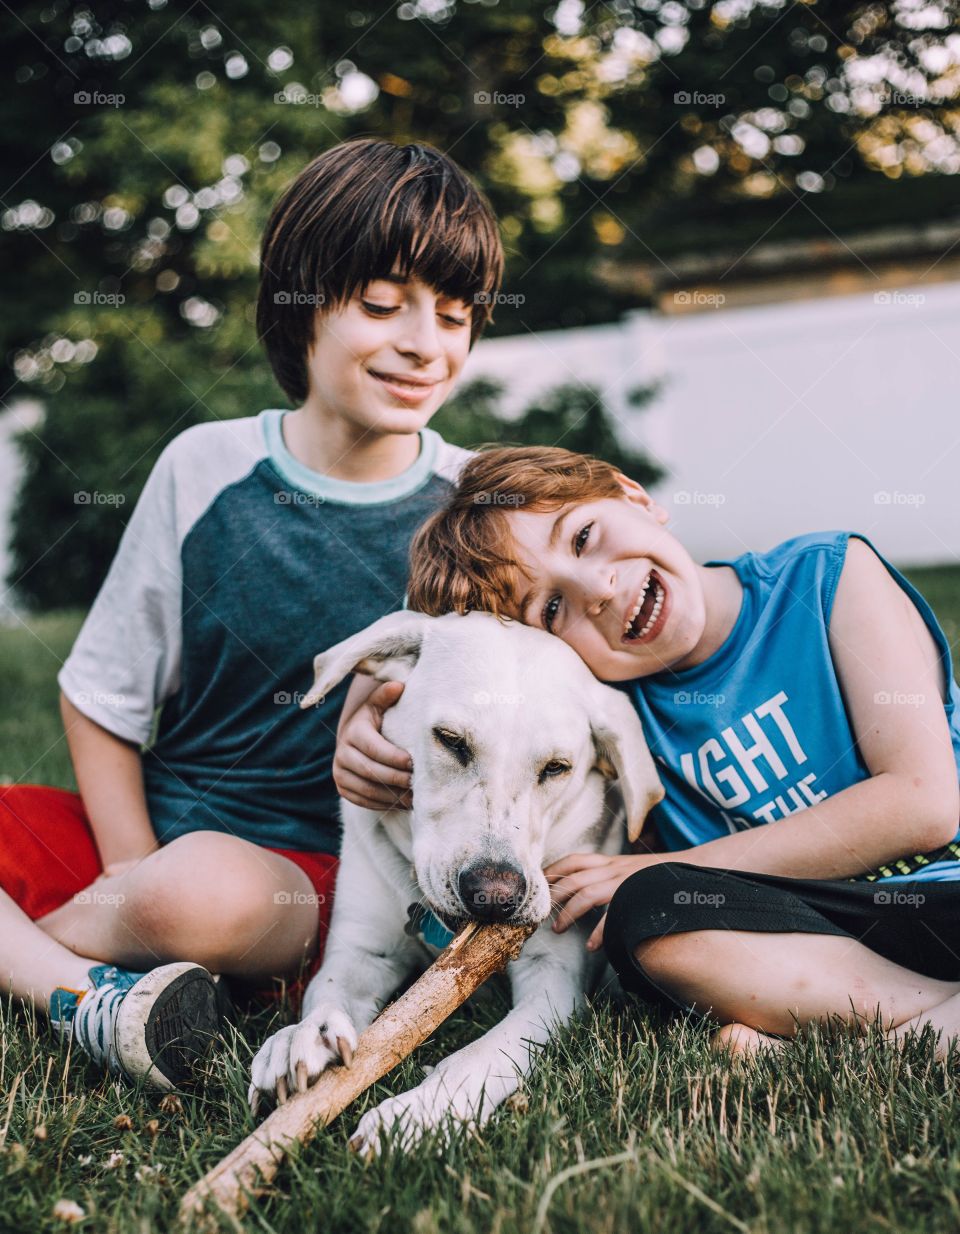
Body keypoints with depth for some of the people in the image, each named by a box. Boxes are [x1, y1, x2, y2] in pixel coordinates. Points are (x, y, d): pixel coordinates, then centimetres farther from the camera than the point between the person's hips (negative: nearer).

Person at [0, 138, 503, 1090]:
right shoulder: (206, 468, -3)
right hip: (146, 828, 3)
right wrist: (137, 876, -9)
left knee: (211, 889, -35)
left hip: (319, 870, -2)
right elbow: (101, 697, 4)